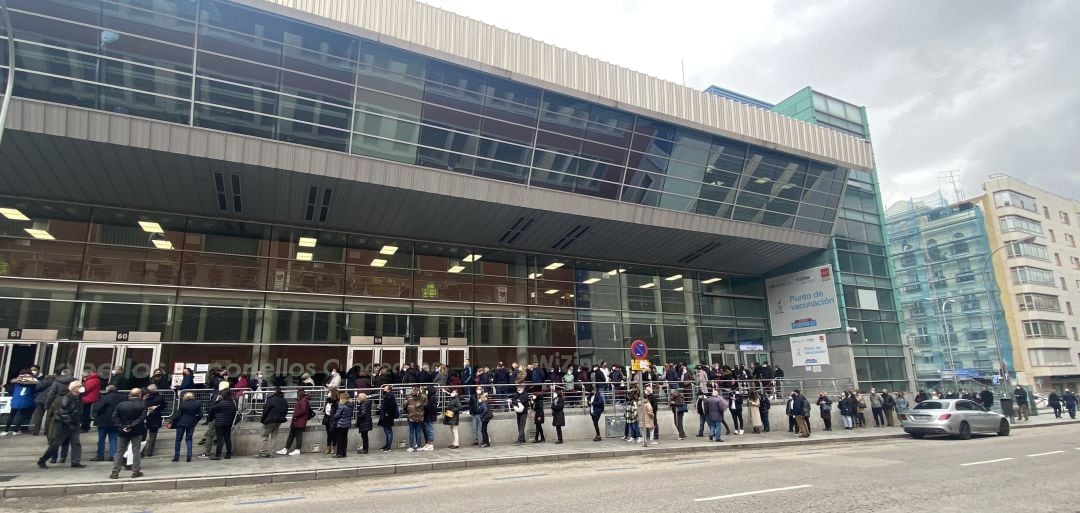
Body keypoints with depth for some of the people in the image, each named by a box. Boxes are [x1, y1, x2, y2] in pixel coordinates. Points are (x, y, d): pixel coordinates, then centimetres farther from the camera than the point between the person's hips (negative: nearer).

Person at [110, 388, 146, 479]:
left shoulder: (120, 405, 3)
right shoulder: (142, 404, -8)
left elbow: (114, 417, -4)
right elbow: (142, 418, -17)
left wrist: (122, 427, -9)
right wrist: (132, 426, -15)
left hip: (123, 432, 3)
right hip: (137, 432, -3)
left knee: (120, 451, 12)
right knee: (136, 451, 3)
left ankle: (115, 472, 12)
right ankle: (136, 471, 2)